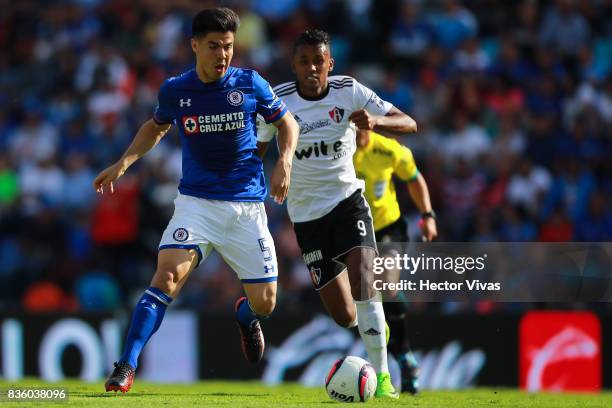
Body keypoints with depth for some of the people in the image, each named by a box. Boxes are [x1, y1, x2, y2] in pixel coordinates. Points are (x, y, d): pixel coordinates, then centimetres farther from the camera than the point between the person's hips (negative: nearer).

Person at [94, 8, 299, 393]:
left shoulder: (250, 84, -5)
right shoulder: (174, 90, -2)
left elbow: (287, 122, 9)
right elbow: (156, 127, 20)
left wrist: (285, 163, -8)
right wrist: (124, 163, 7)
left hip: (247, 205, 1)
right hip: (196, 200, 0)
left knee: (264, 303, 2)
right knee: (168, 274, -24)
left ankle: (246, 316, 42)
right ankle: (126, 368, -23)